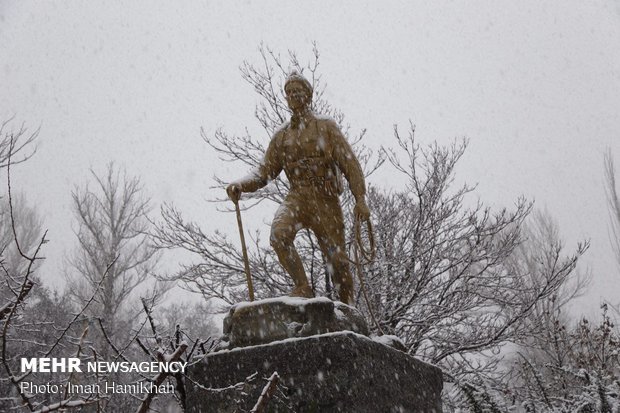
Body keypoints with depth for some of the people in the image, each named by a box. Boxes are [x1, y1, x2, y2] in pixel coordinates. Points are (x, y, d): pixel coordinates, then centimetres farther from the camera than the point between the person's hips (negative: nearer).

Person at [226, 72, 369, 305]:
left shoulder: (326, 127, 4)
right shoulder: (281, 136, 13)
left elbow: (350, 164, -2)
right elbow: (264, 172, 10)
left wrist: (360, 199, -13)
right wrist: (241, 185, -10)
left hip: (326, 201, -2)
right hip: (297, 198, 2)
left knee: (336, 260, 1)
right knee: (279, 235, -29)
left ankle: (348, 308, 23)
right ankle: (302, 288, -14)